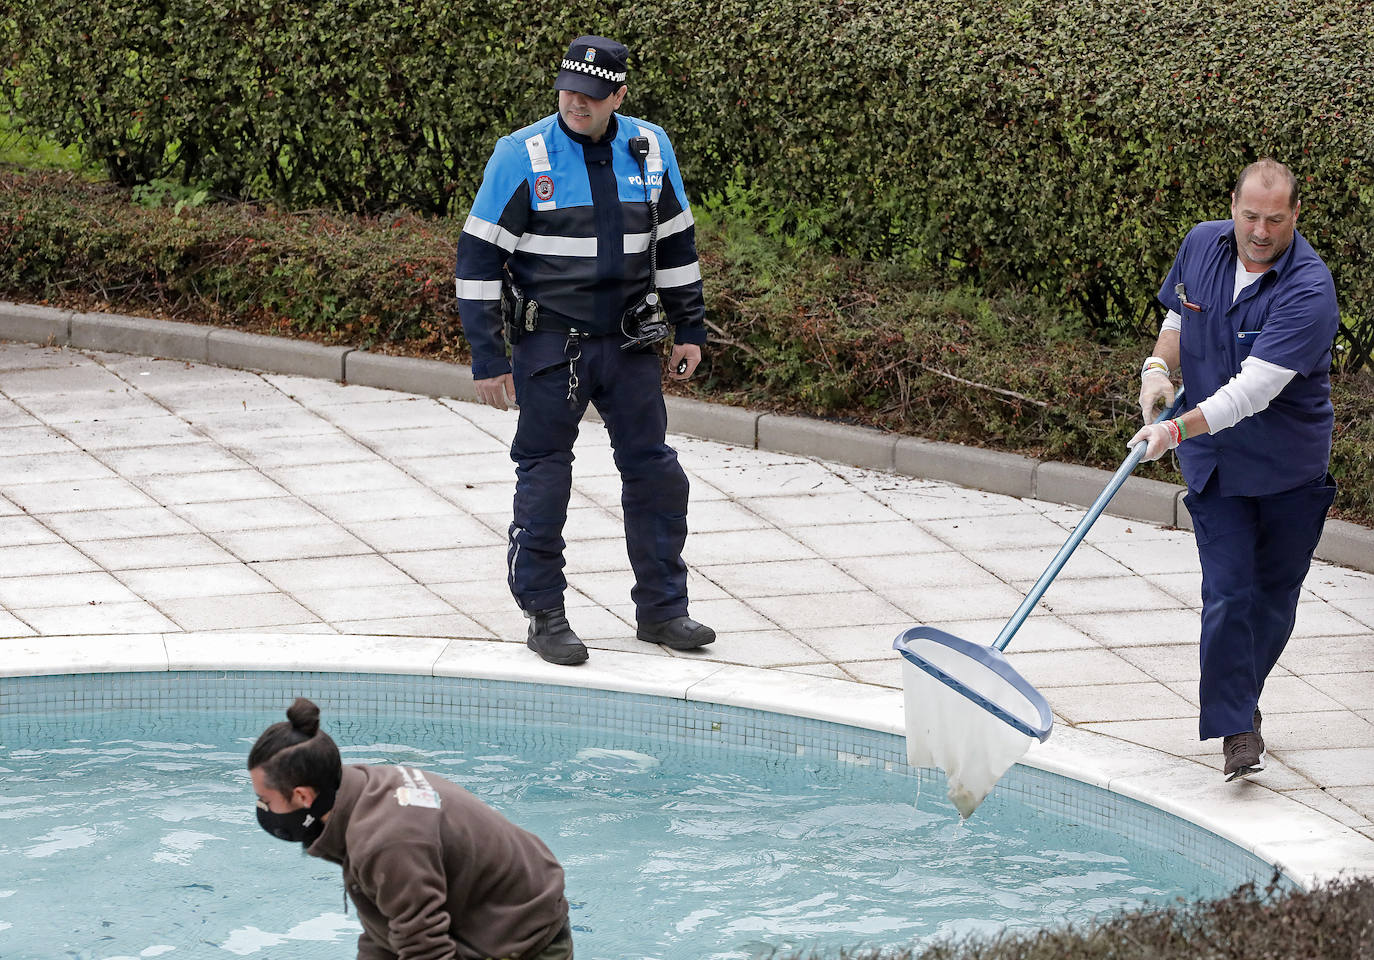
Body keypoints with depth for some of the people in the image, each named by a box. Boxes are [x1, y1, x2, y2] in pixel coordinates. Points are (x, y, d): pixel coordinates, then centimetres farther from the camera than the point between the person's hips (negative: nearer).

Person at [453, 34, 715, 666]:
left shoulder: (649, 150, 2)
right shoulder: (521, 157, -10)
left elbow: (675, 242, 14)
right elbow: (479, 258, -8)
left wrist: (690, 328, 13)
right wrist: (487, 357, -10)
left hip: (629, 341, 4)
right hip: (548, 345, -4)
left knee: (654, 472, 7)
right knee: (544, 478, 1)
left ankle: (661, 608, 18)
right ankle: (544, 615, 11)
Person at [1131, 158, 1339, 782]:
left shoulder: (1308, 289, -25)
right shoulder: (1201, 246, -6)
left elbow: (1253, 390, -32)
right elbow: (1178, 317, 15)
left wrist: (1178, 430, -41)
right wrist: (1160, 368, -5)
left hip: (1291, 467, -2)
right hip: (1215, 460, 2)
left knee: (1274, 594, 10)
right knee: (1228, 593, -8)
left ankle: (1240, 699, 32)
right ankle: (1237, 729, -5)